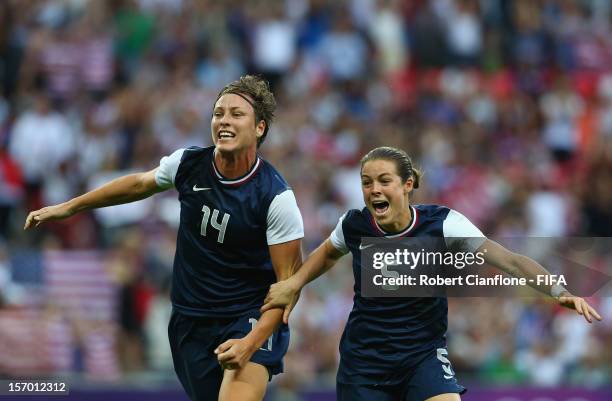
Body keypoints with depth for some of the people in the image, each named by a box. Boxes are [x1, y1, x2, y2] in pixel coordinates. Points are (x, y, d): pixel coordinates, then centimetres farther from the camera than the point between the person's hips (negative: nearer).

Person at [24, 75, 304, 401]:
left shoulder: (276, 197, -18)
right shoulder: (187, 164, -5)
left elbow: (288, 281, -15)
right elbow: (139, 183, 17)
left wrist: (251, 343, -27)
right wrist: (68, 207, 24)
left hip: (250, 318, -5)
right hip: (190, 319, 5)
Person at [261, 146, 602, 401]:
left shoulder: (442, 224, -15)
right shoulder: (354, 225, -6)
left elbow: (510, 261, -23)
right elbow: (328, 253, 20)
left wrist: (559, 291, -36)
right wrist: (294, 284, 5)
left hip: (423, 354, -2)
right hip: (364, 360, 2)